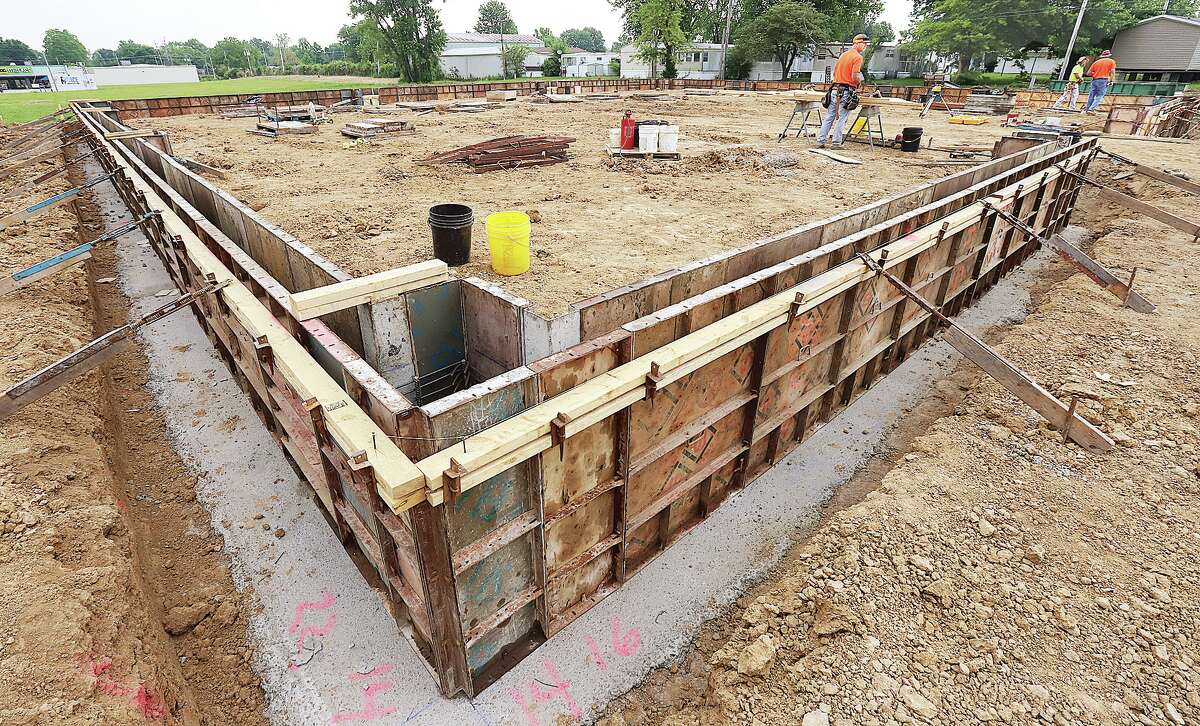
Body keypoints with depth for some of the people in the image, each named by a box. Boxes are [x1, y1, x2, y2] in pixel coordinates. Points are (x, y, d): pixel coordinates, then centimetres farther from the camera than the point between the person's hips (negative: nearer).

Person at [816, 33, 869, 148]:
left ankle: (820, 142, 6)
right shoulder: (858, 57, -9)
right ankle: (836, 143, -2)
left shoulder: (843, 54, 15)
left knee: (829, 117, 7)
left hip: (835, 89, 7)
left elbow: (834, 72, 18)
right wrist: (860, 80, 3)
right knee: (841, 119, -2)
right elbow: (854, 76, -17)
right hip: (847, 91, -7)